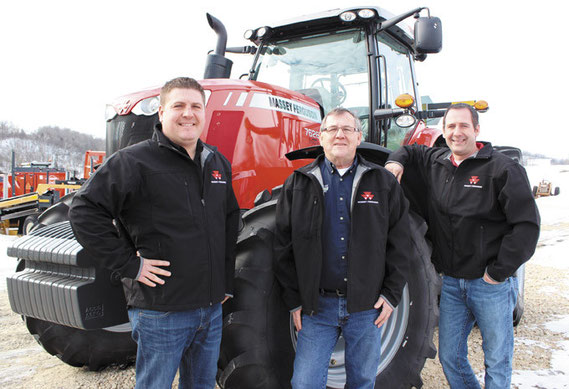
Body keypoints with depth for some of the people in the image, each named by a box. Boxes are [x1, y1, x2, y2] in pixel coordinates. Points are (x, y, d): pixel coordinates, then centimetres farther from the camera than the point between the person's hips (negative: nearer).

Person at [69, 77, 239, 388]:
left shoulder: (217, 163, 10)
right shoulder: (134, 161, -10)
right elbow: (84, 211, -14)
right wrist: (127, 264, -16)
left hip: (211, 308, 6)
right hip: (160, 311, -6)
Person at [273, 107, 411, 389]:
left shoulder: (383, 183, 5)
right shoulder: (298, 184, 3)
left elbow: (399, 242, 5)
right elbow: (283, 246, 2)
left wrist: (392, 293, -1)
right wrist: (293, 299, -1)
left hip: (367, 305, 1)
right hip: (317, 305, 0)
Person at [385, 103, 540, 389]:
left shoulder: (502, 168, -9)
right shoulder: (434, 162, 7)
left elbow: (527, 225, -12)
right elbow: (410, 151, 27)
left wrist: (499, 271, -13)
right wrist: (396, 161, 3)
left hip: (492, 283, -4)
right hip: (451, 282, 5)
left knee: (496, 362, 11)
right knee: (450, 357, 15)